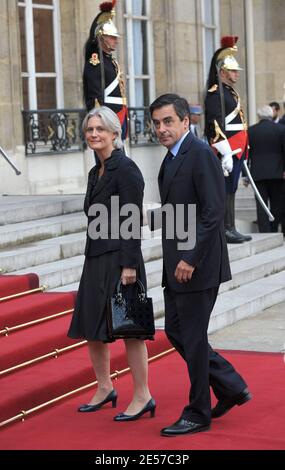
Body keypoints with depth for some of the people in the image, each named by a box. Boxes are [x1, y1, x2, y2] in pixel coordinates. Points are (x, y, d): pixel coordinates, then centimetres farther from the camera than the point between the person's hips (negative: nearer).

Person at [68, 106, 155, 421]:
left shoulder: (126, 168, -12)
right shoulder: (96, 173, 14)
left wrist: (128, 265, -20)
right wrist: (93, 258, 18)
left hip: (119, 258, -9)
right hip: (96, 257, 9)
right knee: (91, 326, 14)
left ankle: (143, 397, 7)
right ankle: (105, 389, 29)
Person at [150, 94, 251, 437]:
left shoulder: (200, 154, -14)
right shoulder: (172, 158, 14)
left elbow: (214, 212, -20)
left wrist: (191, 260, -21)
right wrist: (175, 260, 14)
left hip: (197, 265, -9)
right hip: (176, 264, 10)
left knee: (193, 338, 0)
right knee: (175, 332, 13)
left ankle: (198, 414, 14)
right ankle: (231, 388, 25)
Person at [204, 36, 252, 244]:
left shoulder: (231, 93, 20)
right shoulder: (216, 94, -12)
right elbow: (216, 125, -20)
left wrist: (242, 152, 25)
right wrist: (226, 153, -25)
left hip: (237, 151, 10)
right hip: (227, 150, -10)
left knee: (230, 190, 11)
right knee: (226, 190, -8)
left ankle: (230, 229, 15)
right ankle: (226, 230, -5)